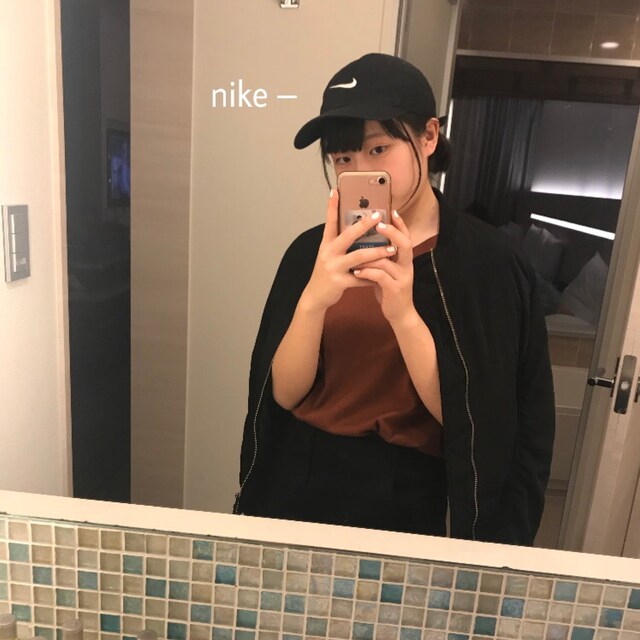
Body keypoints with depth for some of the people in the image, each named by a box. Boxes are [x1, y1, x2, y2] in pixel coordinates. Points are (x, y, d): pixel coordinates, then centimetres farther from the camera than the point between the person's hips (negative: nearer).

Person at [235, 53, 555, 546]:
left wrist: (403, 313, -28)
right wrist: (314, 300, -26)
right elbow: (285, 393, -9)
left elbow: (462, 415, -14)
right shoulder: (315, 250, -4)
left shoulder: (487, 261, -11)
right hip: (299, 487, 3)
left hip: (406, 504, -2)